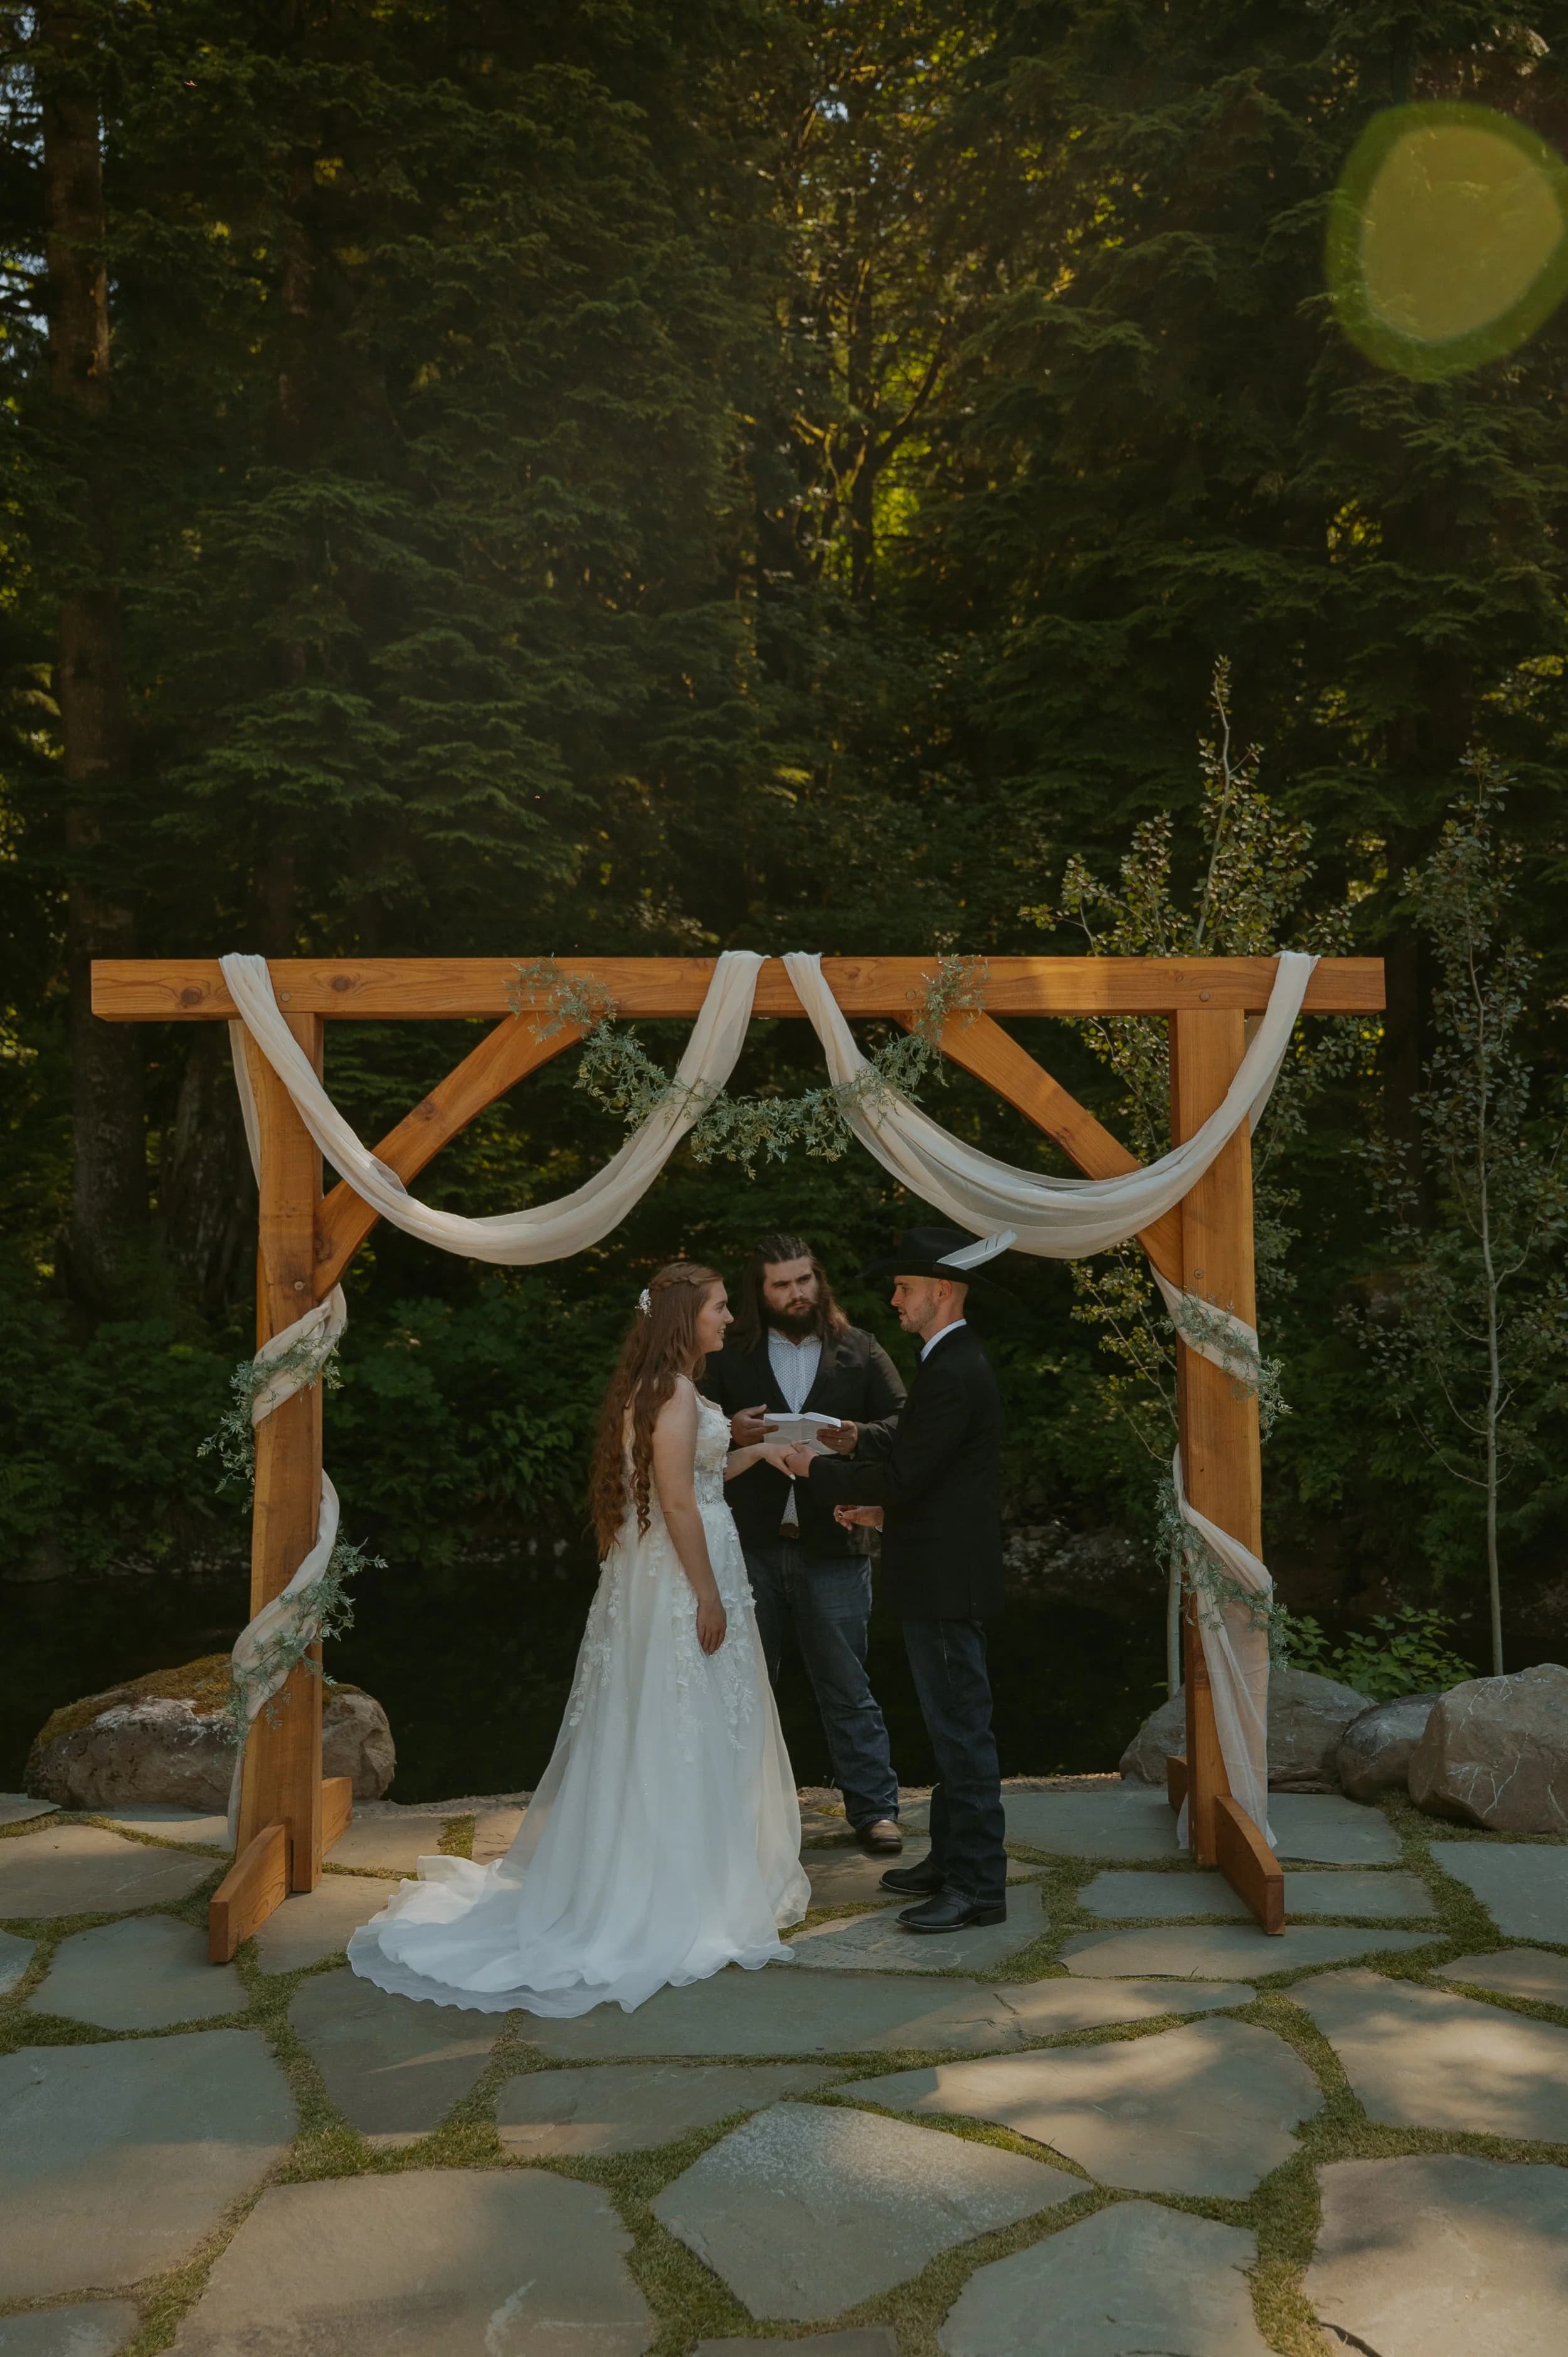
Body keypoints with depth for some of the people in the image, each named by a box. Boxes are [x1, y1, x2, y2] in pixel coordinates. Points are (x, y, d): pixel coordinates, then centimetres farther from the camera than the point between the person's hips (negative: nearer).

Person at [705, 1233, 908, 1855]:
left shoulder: (859, 1351, 6)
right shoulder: (729, 1357, 7)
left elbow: (904, 1424, 2)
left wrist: (859, 1436, -17)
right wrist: (730, 1433, -14)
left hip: (832, 1546, -1)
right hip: (750, 1546, 1)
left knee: (847, 1686, 4)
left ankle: (874, 1809, 14)